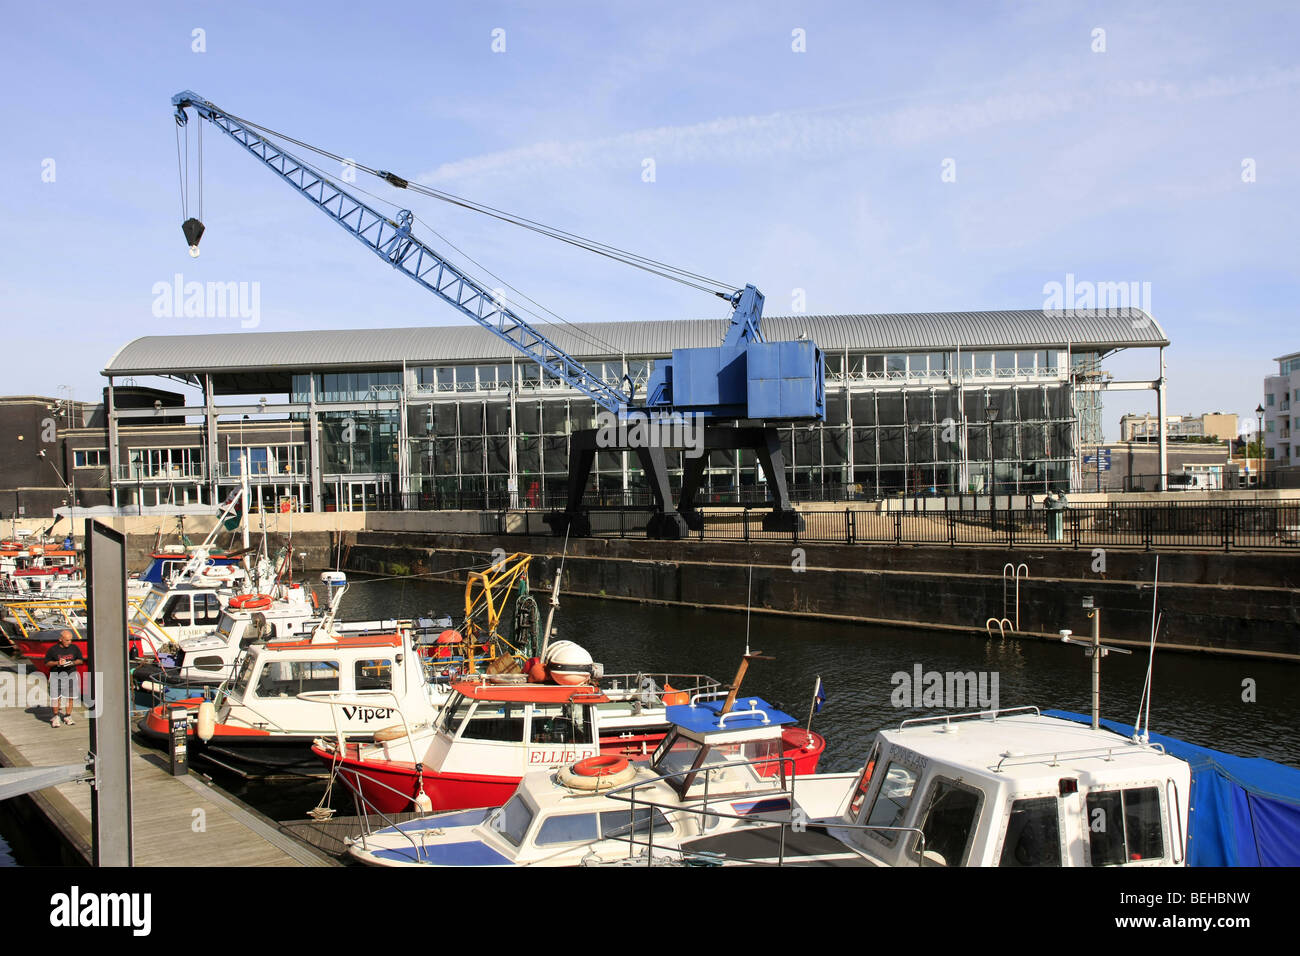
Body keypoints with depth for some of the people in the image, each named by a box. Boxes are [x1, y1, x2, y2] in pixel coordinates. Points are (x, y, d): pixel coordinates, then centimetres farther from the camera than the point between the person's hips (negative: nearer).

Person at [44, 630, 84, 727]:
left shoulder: (74, 648, 2)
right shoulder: (53, 650, -6)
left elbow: (81, 660, 11)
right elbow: (47, 662, 0)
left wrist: (73, 663, -10)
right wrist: (57, 663, -17)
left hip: (71, 674, 2)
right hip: (56, 675, -2)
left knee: (69, 697, 4)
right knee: (56, 697, -2)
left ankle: (67, 717, 17)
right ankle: (56, 716, 15)